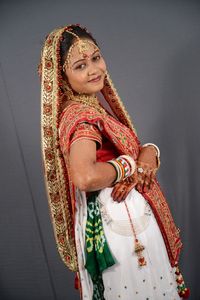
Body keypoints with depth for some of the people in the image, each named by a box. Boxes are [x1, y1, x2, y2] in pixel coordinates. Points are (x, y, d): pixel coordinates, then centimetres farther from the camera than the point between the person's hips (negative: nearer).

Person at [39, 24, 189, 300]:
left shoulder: (97, 105, 6)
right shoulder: (81, 116, -23)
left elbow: (131, 149, 9)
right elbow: (85, 178, -40)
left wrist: (149, 151, -14)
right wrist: (129, 165, -23)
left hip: (133, 212, 9)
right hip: (117, 218, -9)